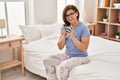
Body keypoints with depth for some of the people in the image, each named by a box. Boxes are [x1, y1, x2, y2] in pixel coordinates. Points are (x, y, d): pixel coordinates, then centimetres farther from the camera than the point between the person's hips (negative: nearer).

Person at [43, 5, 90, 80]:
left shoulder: (83, 28, -15)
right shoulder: (65, 27, 3)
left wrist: (72, 36, -24)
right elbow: (60, 47, 2)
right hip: (67, 55, 6)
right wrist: (64, 35, -14)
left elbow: (84, 49, -20)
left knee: (62, 66, -31)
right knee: (47, 61, -12)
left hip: (80, 57, -6)